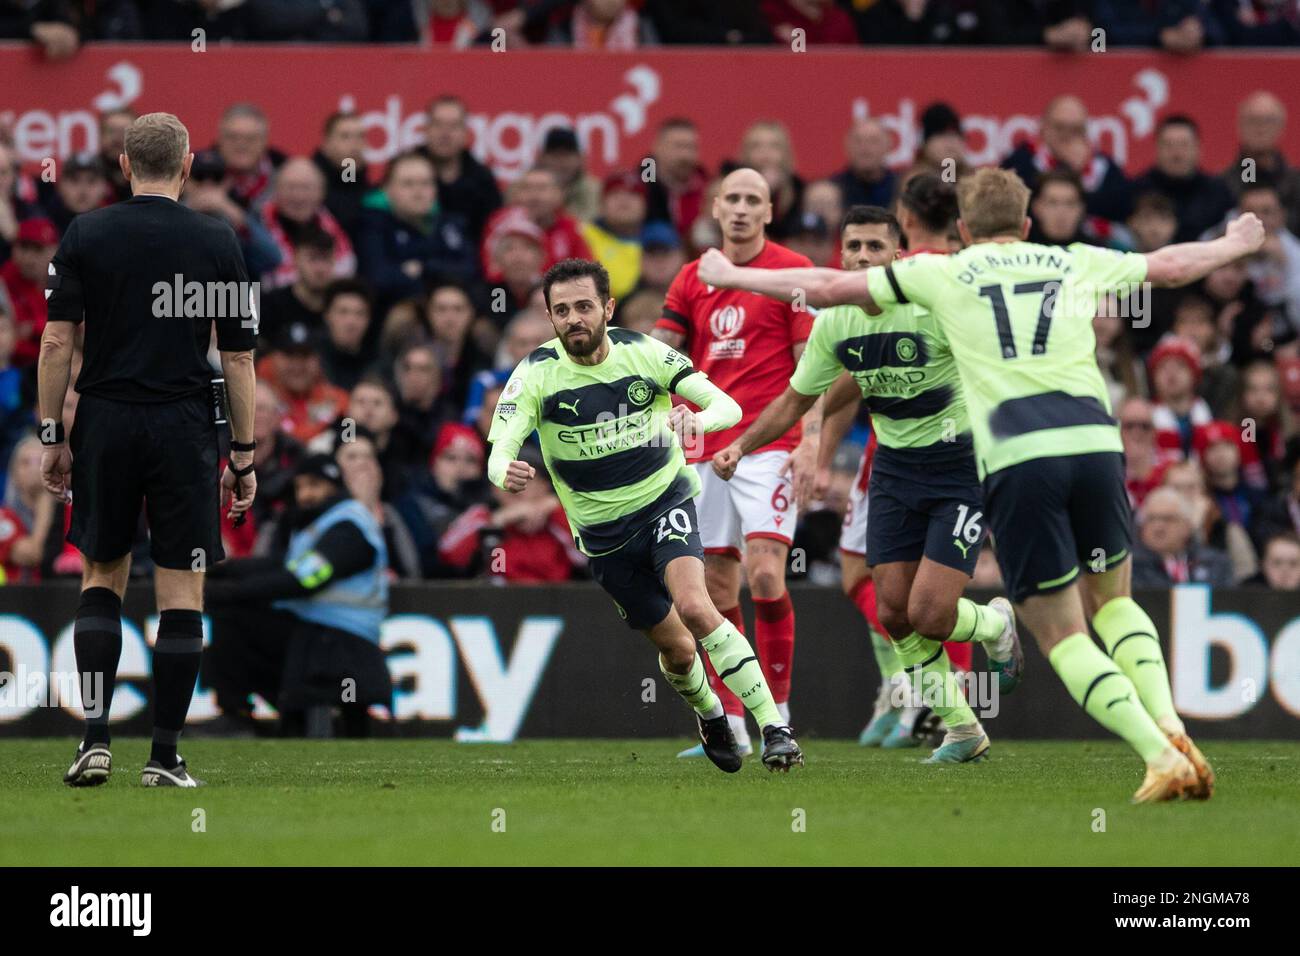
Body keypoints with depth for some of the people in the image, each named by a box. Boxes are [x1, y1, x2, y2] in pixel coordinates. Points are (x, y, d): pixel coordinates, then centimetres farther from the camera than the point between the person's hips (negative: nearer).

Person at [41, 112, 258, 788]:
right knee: (181, 592, 4)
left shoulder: (85, 234, 1)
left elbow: (57, 341, -3)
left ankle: (96, 737, 3)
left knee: (102, 576, 15)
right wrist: (243, 455, 7)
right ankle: (164, 755, 2)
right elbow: (238, 357, 0)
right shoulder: (216, 242, 0)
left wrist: (52, 437, 4)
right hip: (184, 428, -1)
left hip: (105, 426, 1)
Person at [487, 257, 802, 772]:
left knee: (694, 607, -27)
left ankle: (774, 728, -25)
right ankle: (709, 714, 40)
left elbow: (728, 406, -13)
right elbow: (498, 454, -22)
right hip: (602, 531, 1)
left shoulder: (644, 352, -13)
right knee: (676, 649, 6)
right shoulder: (535, 375, -14)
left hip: (665, 500, -1)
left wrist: (699, 418, -38)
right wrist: (507, 474, -47)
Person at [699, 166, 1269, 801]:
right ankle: (1170, 725, 0)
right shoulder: (1076, 263, 22)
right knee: (1112, 601, 23)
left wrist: (733, 276, 35)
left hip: (1015, 458, -3)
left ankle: (1161, 757, -14)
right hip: (1093, 439, 3)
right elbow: (1173, 265, 38)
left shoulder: (942, 273, 15)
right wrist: (1237, 244, 58)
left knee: (1063, 636, 3)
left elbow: (826, 288, 21)